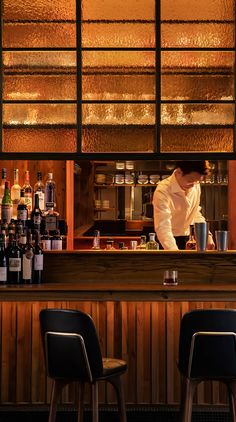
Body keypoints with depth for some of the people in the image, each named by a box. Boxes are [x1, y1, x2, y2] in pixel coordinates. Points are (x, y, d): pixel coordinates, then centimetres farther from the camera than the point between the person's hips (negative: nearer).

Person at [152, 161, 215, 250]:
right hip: (171, 242, -5)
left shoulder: (196, 186, -4)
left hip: (189, 240, 5)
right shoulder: (163, 191, -25)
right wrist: (175, 252, -48)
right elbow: (163, 228, -34)